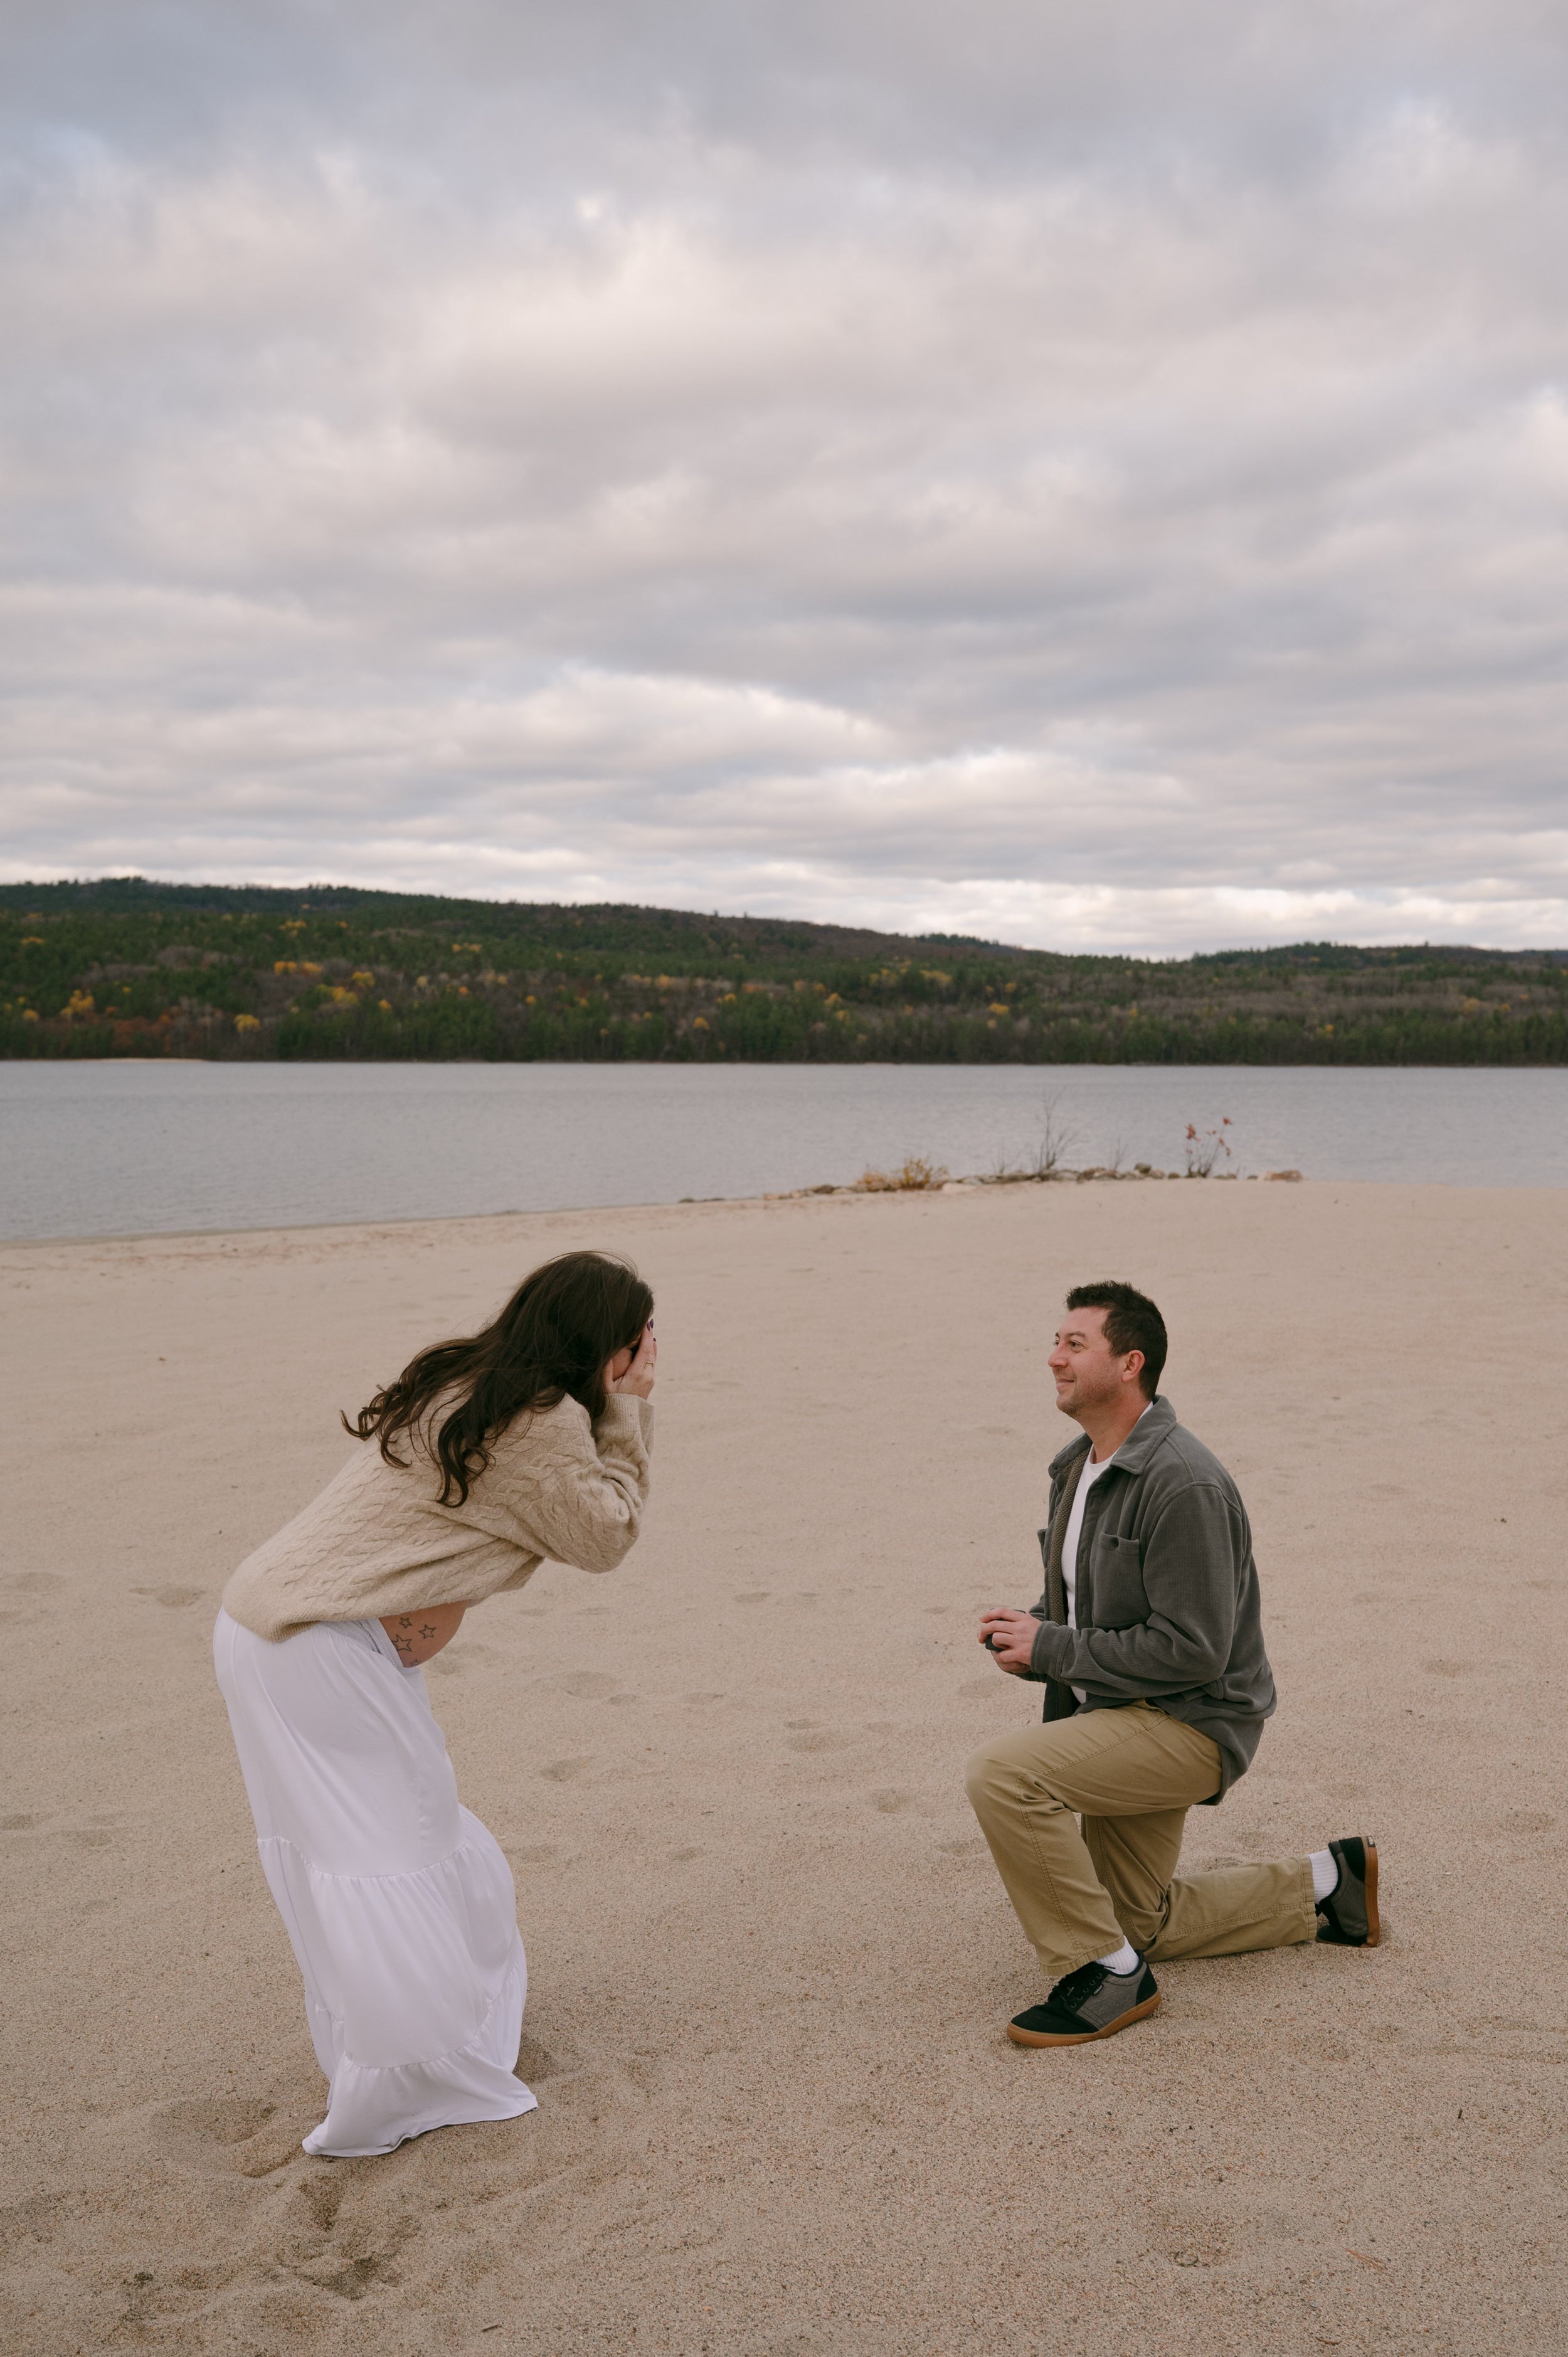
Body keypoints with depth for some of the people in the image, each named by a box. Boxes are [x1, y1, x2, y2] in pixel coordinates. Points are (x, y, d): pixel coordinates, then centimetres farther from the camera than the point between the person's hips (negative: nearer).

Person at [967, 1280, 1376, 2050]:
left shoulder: (1183, 1485, -24)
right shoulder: (1076, 1468, 7)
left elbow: (1191, 1650, -26)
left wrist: (1053, 1649, -21)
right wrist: (1027, 1631, -3)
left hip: (1191, 1725, -10)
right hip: (1122, 1722, 10)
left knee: (1002, 1773, -29)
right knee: (1137, 1921, 19)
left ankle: (1108, 1972, -14)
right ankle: (1324, 1884, 32)